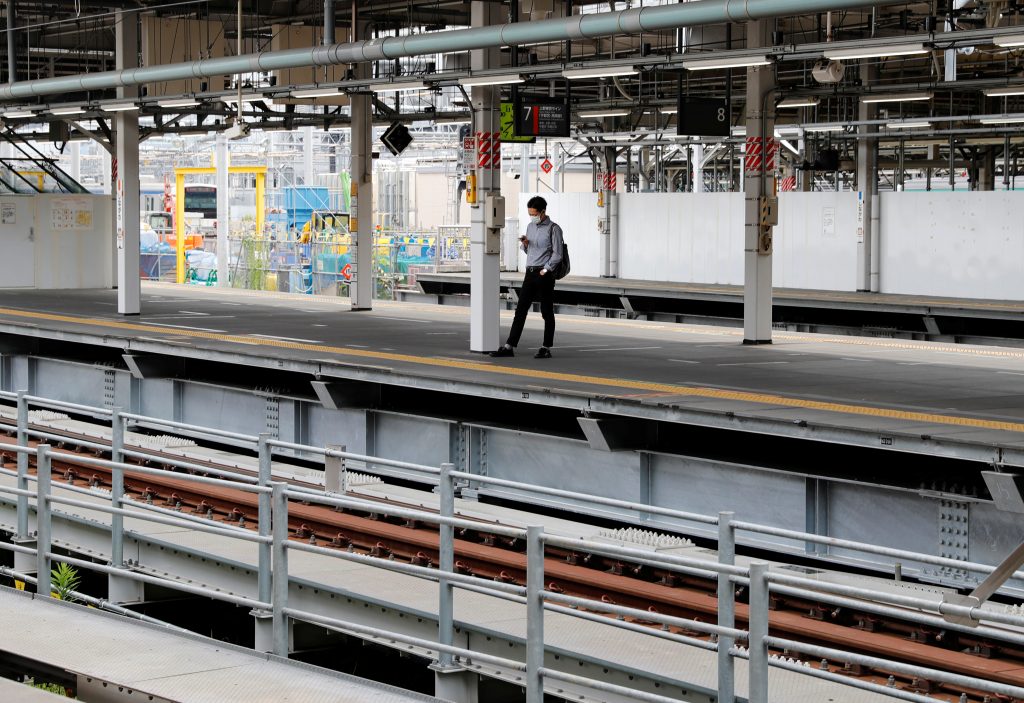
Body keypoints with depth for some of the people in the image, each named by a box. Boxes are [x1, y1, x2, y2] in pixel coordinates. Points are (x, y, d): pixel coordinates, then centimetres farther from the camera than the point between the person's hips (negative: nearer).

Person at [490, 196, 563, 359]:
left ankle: (546, 348, 7)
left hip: (544, 274, -6)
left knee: (547, 312, 1)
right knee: (520, 310, 2)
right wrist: (525, 244, 3)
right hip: (530, 273, 6)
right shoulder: (530, 227, 16)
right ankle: (509, 347, 1)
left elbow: (557, 254, -8)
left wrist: (545, 270, -13)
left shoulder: (553, 229, -5)